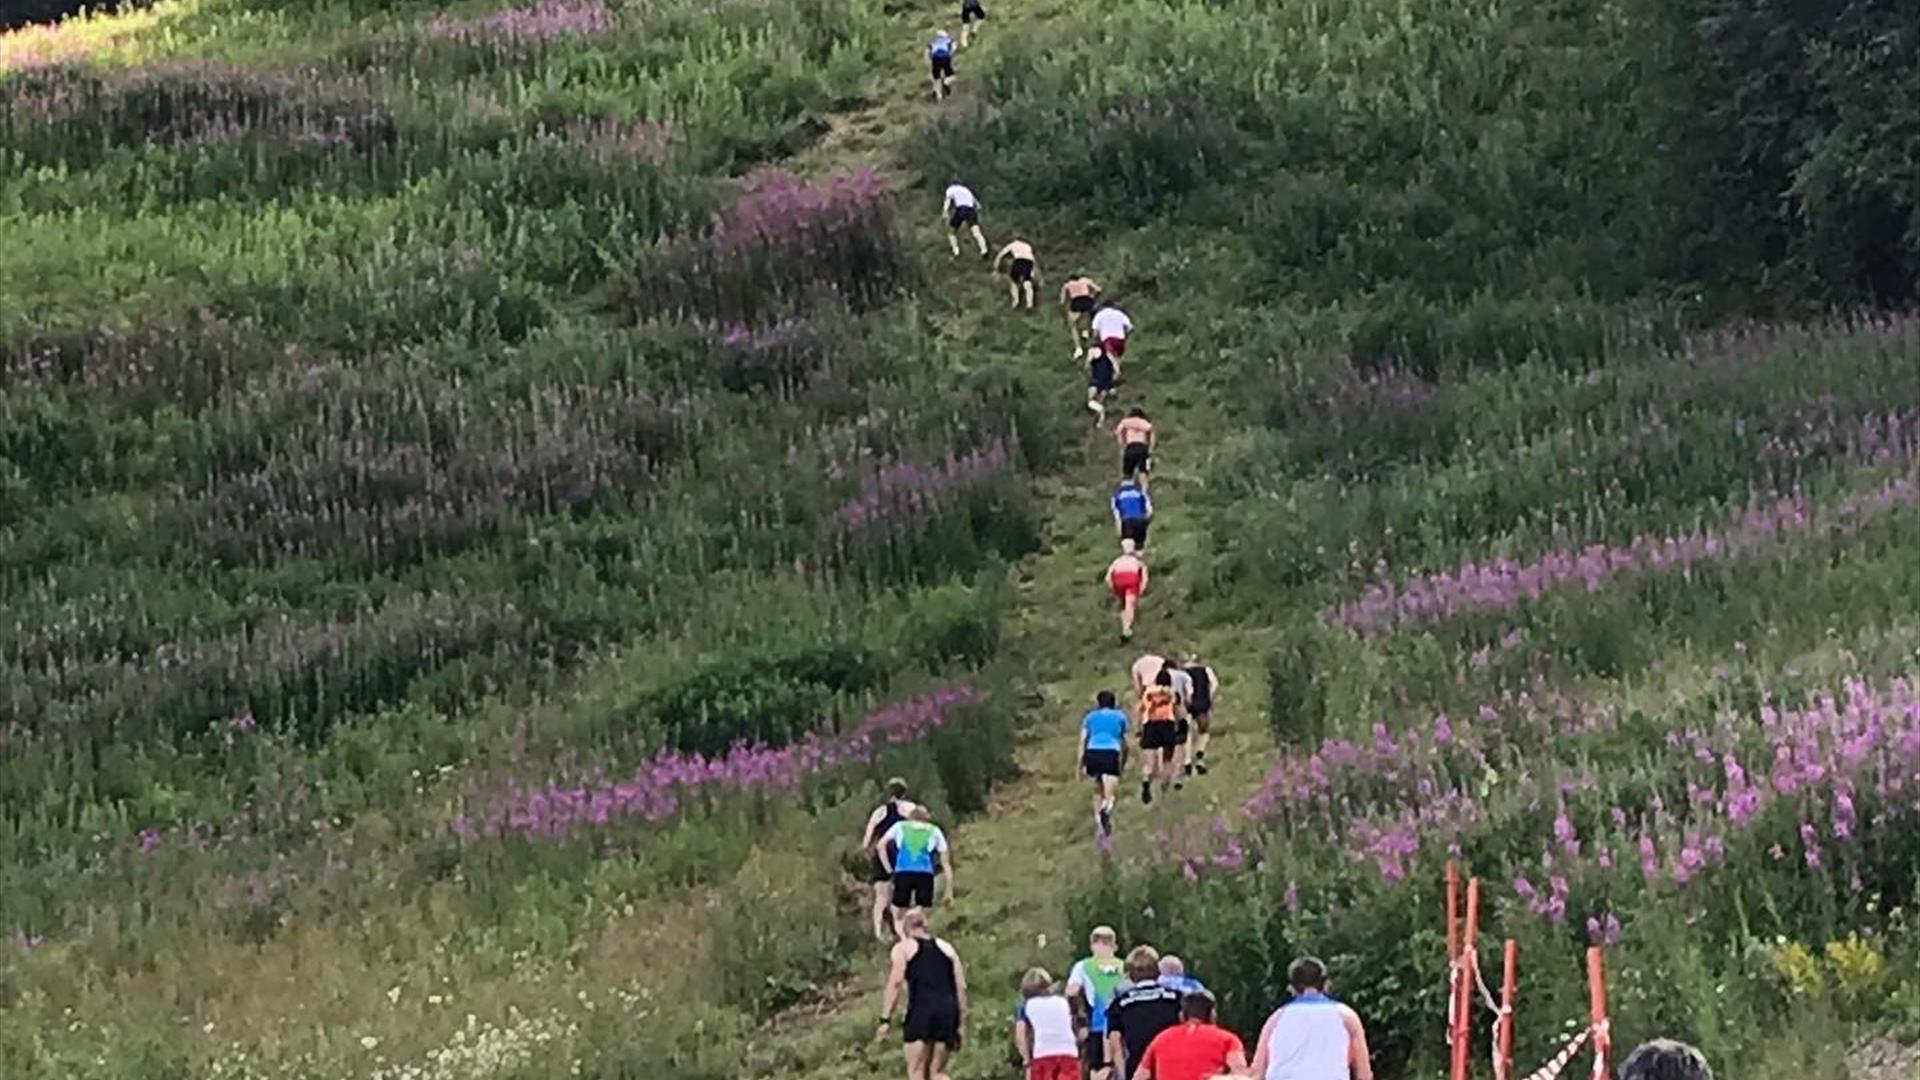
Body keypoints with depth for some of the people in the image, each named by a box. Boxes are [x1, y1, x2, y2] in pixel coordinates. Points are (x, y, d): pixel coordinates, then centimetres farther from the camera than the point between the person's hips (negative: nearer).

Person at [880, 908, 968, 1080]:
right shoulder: (946, 948, 22)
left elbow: (895, 982, -3)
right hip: (948, 1010, 4)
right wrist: (961, 1024, 18)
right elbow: (961, 986, 15)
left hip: (921, 1010, -4)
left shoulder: (903, 947, 10)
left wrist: (885, 1019, -4)